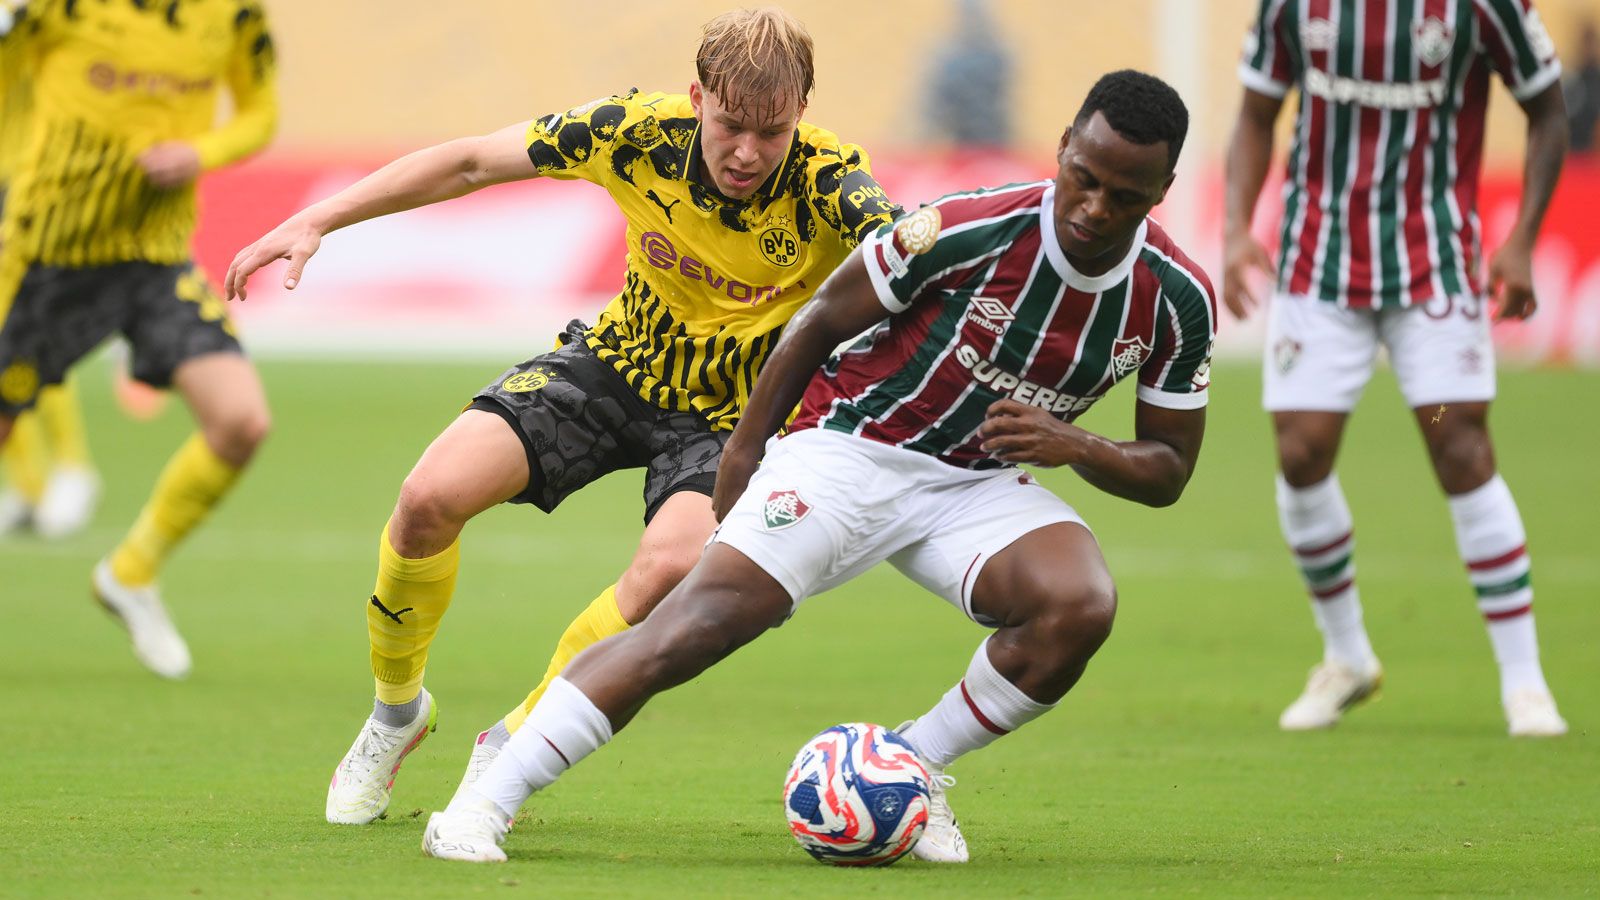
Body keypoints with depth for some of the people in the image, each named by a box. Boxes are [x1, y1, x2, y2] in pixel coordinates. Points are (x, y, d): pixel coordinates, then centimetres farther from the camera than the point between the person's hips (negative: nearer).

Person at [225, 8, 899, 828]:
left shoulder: (826, 182, -28)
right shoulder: (641, 132, -20)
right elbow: (471, 161, -8)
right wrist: (316, 221, -9)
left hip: (733, 414, -2)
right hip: (618, 362, 2)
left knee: (673, 567, -33)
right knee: (432, 495, -19)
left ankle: (512, 744, -5)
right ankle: (395, 710, 12)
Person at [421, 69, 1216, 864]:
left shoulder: (1177, 300, -10)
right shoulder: (966, 232, -20)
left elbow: (1167, 471, 1)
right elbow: (822, 321, -4)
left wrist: (1074, 446, -19)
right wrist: (743, 449, -1)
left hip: (977, 485, 3)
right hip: (848, 448, -3)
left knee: (1080, 605, -27)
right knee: (701, 619, -21)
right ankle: (483, 805, -19)